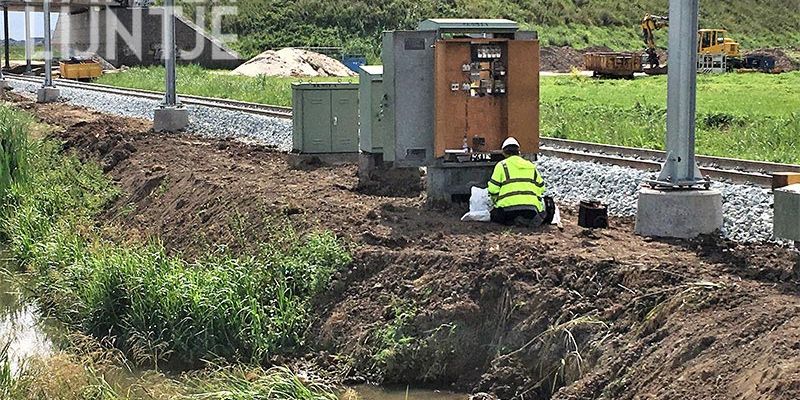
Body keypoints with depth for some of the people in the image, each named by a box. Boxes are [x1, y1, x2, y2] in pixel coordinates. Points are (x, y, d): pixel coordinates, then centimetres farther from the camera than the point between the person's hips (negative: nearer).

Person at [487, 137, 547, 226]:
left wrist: (495, 202, 20)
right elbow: (541, 187, 21)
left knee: (494, 216, 16)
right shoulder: (531, 166, 22)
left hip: (508, 207, -3)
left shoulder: (501, 165, 8)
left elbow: (493, 189, 2)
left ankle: (512, 221, -15)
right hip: (531, 208, 3)